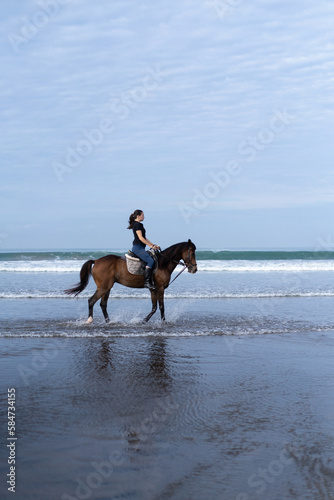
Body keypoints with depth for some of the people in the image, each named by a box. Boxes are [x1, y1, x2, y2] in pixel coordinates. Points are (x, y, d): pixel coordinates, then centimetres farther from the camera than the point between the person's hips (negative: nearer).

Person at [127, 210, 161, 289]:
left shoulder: (139, 225, 21)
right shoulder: (137, 225, -10)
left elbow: (145, 238, 23)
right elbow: (140, 238, -17)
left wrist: (154, 245, 17)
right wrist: (151, 246, -16)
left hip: (140, 248, 11)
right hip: (138, 247, -11)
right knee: (150, 261, -23)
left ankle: (150, 281, 9)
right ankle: (147, 282, -29)